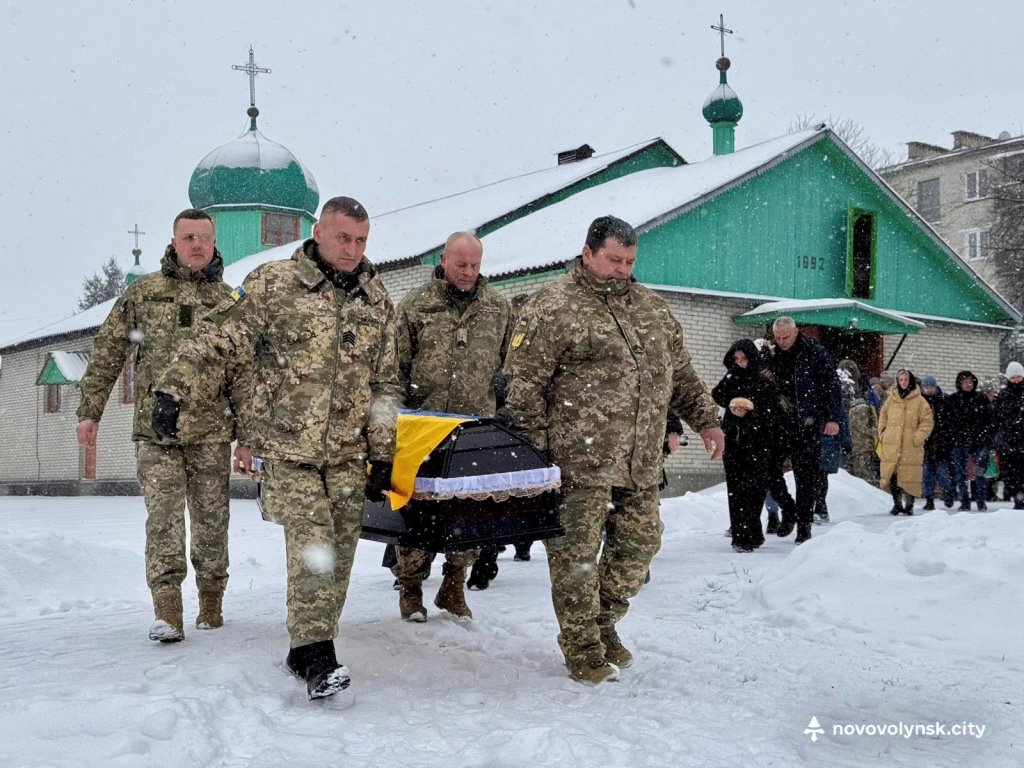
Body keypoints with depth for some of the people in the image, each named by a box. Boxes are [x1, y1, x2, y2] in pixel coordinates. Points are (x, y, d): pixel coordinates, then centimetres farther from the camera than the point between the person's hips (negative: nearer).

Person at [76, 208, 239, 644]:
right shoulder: (142, 294, 7)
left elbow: (245, 370, 10)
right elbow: (107, 354, 8)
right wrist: (90, 411, 3)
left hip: (212, 431, 1)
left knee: (212, 520, 7)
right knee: (163, 517, -9)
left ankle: (211, 602, 21)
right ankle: (167, 611, -8)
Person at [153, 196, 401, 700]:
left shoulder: (377, 300, 10)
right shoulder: (274, 284, -3)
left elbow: (385, 384, 13)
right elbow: (218, 337, -5)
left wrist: (382, 454, 10)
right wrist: (174, 389, -15)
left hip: (348, 453, 4)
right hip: (288, 449, -4)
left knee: (339, 555, 5)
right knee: (311, 549, -13)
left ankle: (306, 651, 18)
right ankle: (318, 658, -6)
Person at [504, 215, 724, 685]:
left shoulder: (651, 307, 16)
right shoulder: (553, 308, -6)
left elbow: (680, 372, 23)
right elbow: (523, 382, -9)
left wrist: (705, 418, 17)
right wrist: (536, 448, -12)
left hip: (642, 463, 7)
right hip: (580, 462, -6)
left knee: (639, 544, 12)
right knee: (577, 554, 0)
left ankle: (604, 627, 32)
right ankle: (583, 650, 15)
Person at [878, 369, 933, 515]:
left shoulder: (919, 401, 2)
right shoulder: (891, 400, 11)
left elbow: (927, 422, 0)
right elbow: (883, 418, 19)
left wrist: (917, 438, -9)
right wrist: (883, 435, 8)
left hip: (911, 448, -3)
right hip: (891, 446, 3)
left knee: (910, 477, -4)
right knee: (892, 477, 2)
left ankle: (909, 505, 9)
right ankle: (897, 504, 15)